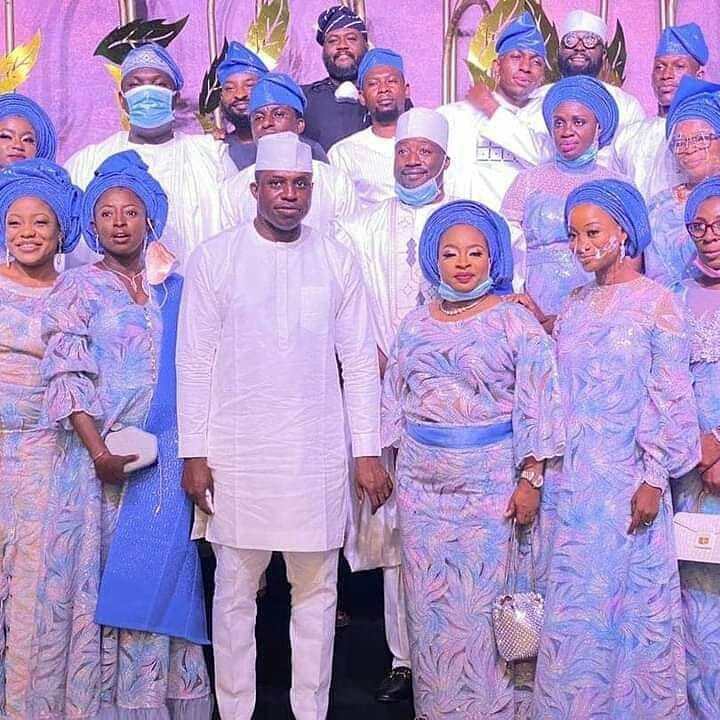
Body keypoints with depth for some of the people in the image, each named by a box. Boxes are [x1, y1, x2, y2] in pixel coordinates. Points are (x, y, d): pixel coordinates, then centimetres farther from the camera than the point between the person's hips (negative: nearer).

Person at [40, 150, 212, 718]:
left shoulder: (173, 288, 11)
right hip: (102, 454, -2)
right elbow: (65, 377, -6)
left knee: (161, 575, 5)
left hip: (166, 459, 3)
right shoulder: (78, 287, 3)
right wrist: (99, 450, -18)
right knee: (104, 576, 2)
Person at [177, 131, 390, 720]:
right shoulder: (215, 257, 2)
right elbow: (194, 361, 1)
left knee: (317, 588, 8)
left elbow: (360, 362, 6)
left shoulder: (337, 261, 6)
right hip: (237, 451, -1)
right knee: (235, 588, 6)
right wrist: (194, 452, -3)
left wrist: (368, 451, 2)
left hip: (318, 452, 2)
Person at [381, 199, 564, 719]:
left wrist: (530, 480, -12)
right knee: (429, 595, 8)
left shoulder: (516, 321, -3)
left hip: (490, 477, -4)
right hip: (421, 479, 4)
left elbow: (535, 404, -7)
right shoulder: (416, 325, 10)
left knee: (484, 592, -1)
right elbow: (395, 402, 14)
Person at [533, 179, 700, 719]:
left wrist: (654, 480, -12)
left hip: (624, 477, -5)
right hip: (570, 476, 5)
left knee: (630, 596, 5)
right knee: (571, 600, 11)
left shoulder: (656, 303, -6)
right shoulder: (576, 303, 9)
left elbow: (670, 398, -9)